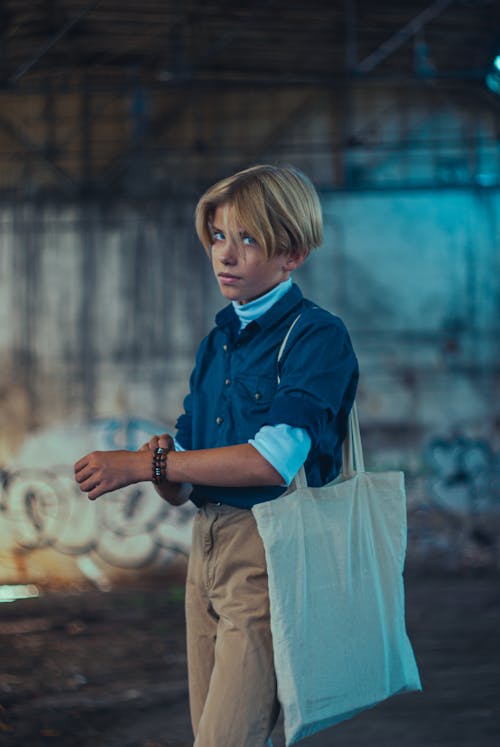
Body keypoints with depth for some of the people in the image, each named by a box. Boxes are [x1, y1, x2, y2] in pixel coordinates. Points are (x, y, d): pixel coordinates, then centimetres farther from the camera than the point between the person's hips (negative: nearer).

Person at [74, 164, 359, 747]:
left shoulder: (317, 336, -8)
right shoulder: (217, 342, 15)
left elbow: (274, 461, -22)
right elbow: (181, 490, 15)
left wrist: (142, 465, -16)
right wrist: (164, 464, -10)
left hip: (269, 553, -8)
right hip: (206, 547, 8)